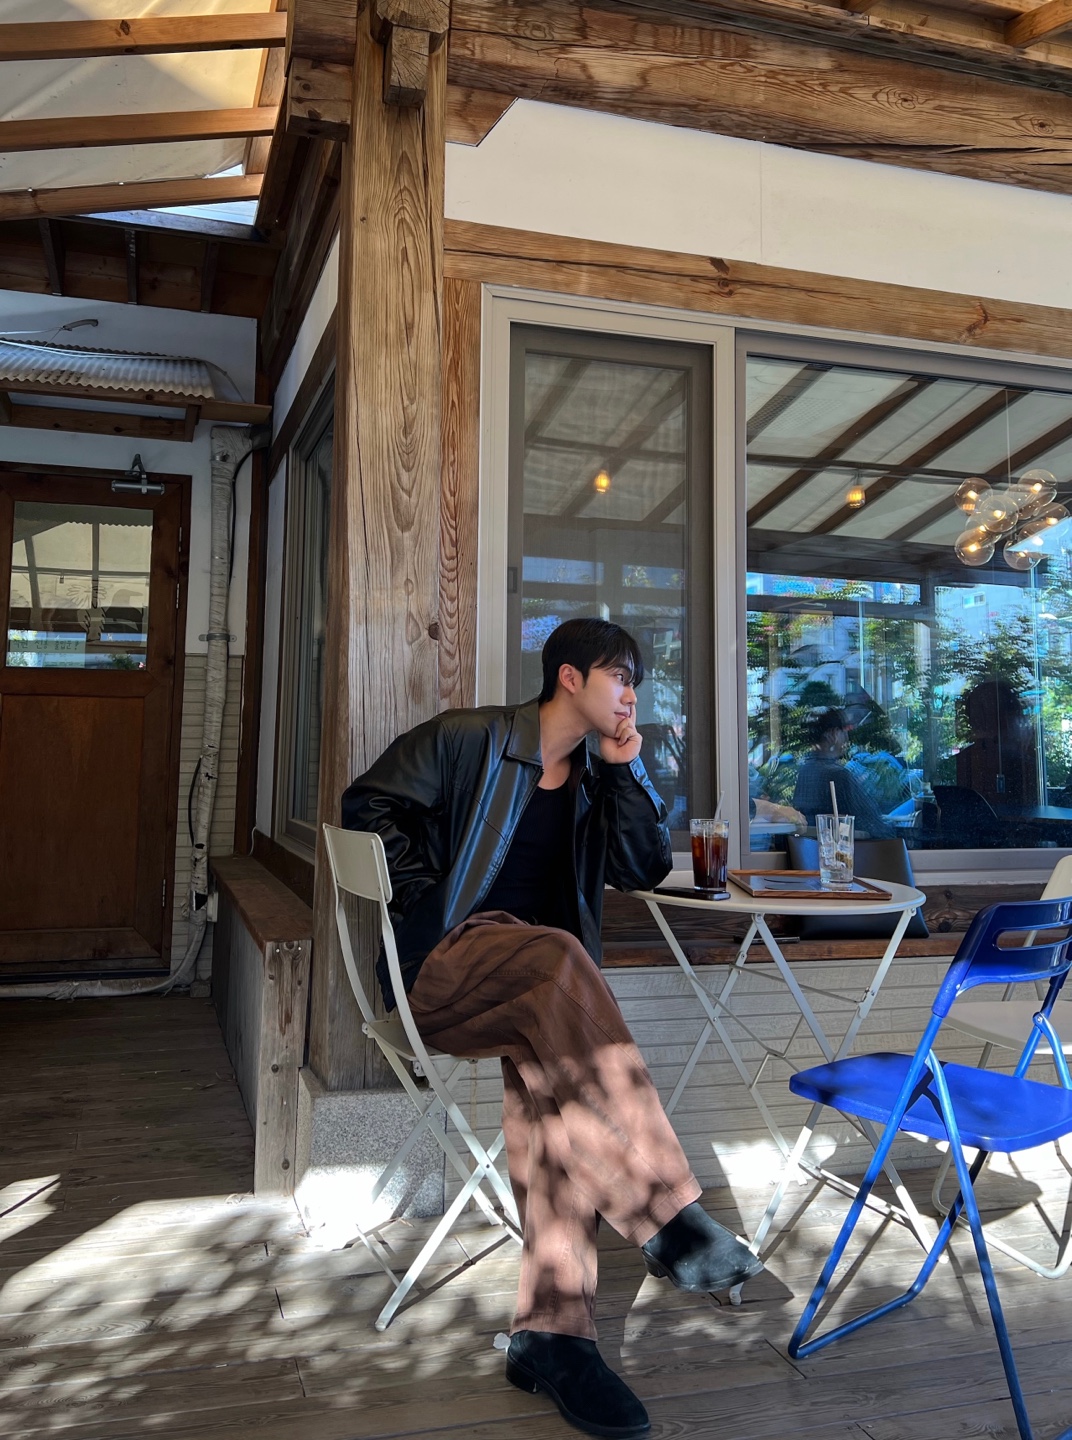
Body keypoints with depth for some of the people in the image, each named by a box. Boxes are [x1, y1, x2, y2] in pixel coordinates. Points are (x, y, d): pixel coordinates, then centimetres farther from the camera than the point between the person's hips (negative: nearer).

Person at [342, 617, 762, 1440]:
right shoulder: (470, 740, 1)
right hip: (442, 967, -5)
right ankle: (666, 1214, -40)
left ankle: (552, 1331, -29)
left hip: (538, 985, 5)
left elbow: (646, 869, 10)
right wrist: (427, 895, -8)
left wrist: (626, 770, 1)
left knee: (554, 1073, -31)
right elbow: (370, 804, 1)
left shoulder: (597, 776, 18)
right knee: (556, 958, -37)